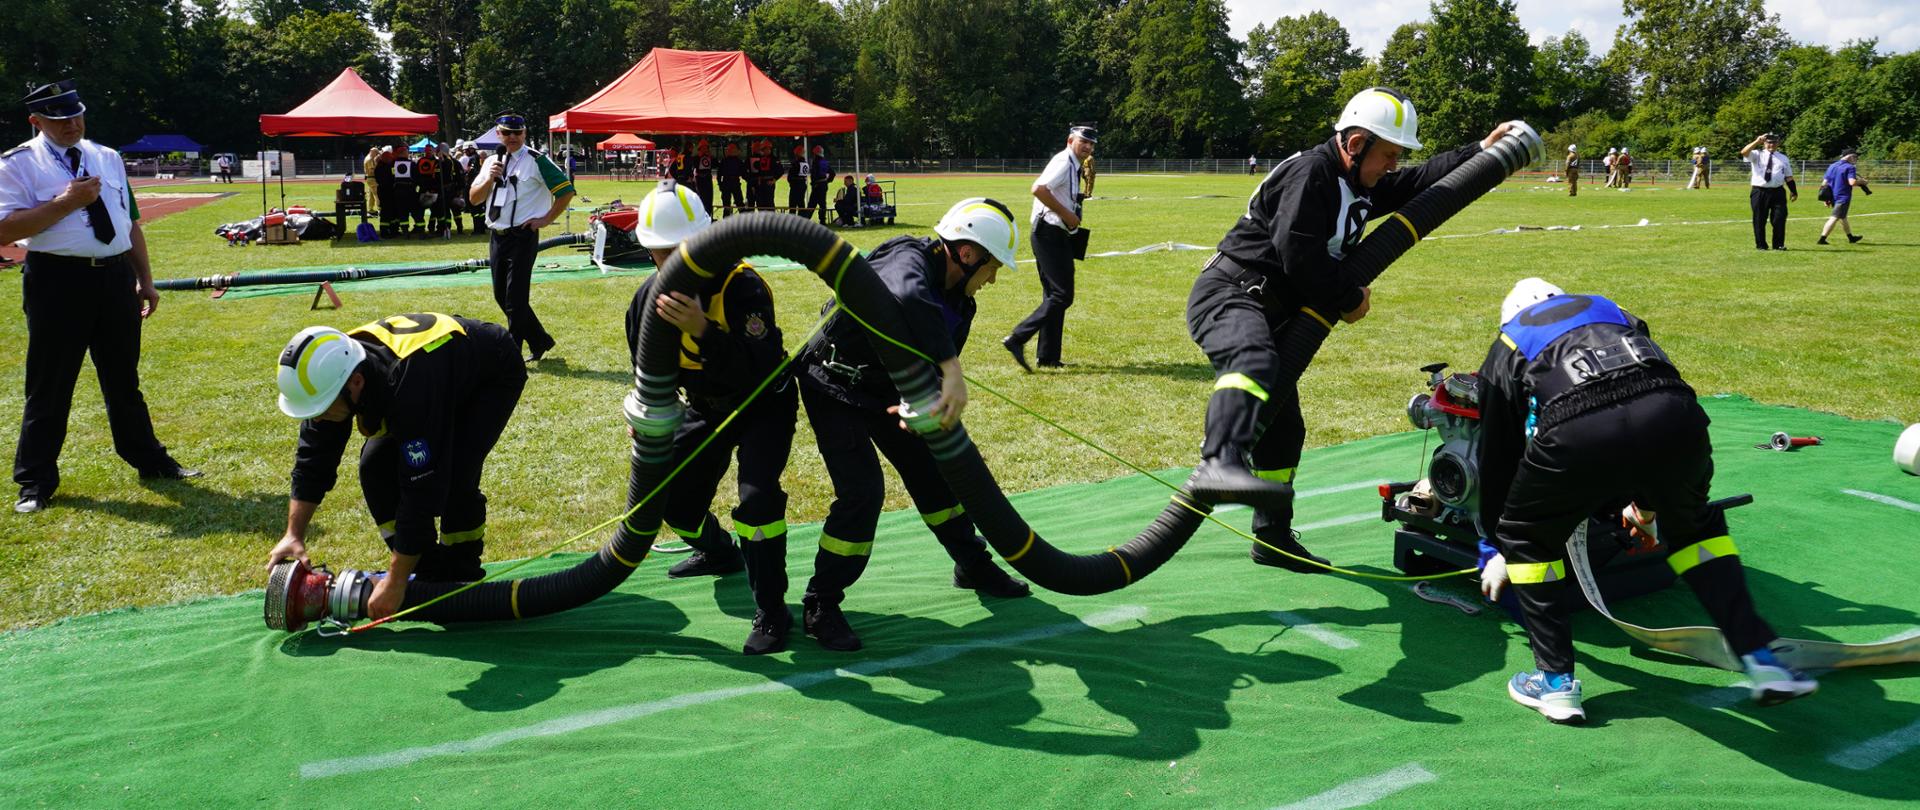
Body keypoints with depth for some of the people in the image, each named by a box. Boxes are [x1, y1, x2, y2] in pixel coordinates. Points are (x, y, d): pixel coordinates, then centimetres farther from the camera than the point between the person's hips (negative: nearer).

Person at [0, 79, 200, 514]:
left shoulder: (108, 158, 13)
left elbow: (131, 221, 16)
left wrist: (145, 280, 14)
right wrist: (67, 202, -17)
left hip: (115, 277, 4)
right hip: (57, 280, -4)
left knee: (123, 378, 16)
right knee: (49, 385, 3)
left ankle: (149, 460, 27)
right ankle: (35, 482, 15)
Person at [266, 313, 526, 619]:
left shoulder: (410, 387, -45)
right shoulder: (329, 370, -23)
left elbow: (422, 489, -41)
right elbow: (312, 459, -10)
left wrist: (396, 580, -35)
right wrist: (294, 535, -15)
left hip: (495, 375, -7)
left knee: (454, 475, -26)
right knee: (376, 465, -6)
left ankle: (462, 579, -2)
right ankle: (429, 572, 8)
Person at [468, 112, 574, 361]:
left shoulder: (536, 161, -7)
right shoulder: (491, 161, 12)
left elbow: (566, 191, -8)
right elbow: (473, 198, 9)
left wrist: (546, 219, -8)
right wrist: (490, 178, -7)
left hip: (523, 236, -7)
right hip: (497, 237, 7)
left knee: (515, 298, -6)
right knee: (501, 296, 12)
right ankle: (539, 340, 26)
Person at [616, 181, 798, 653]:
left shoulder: (741, 286, -32)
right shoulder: (650, 296, -11)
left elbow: (758, 372, -44)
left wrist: (703, 330, -54)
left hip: (763, 404, -7)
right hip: (706, 408, 7)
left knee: (757, 495, -28)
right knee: (673, 498, 11)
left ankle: (771, 613, -14)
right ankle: (718, 553, 46)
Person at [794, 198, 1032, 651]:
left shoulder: (960, 302, -4)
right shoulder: (908, 260, -31)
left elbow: (933, 364, -6)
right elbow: (910, 299, -56)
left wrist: (926, 403, -28)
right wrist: (952, 374, -61)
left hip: (889, 389, 8)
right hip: (835, 388, -8)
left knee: (933, 472, 14)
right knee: (862, 492, -17)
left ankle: (972, 566, 35)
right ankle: (820, 607, -1)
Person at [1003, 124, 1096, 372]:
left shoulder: (1072, 166, 18)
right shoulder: (1063, 163, -12)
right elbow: (1039, 189, -27)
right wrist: (1067, 214, -22)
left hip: (1056, 236, 11)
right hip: (1051, 235, -11)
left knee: (1054, 295, 13)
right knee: (1062, 296, -12)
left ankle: (1048, 356, 18)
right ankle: (1017, 338, -13)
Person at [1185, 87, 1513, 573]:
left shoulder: (1361, 187, 18)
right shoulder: (1310, 173, -14)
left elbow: (1421, 183, 32)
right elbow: (1299, 254, -22)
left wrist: (1481, 152, 34)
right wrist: (1349, 299, -10)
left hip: (1272, 314, 10)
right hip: (1230, 293, -10)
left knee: (1282, 430, 14)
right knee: (1255, 361, -42)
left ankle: (1273, 537, 26)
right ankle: (1220, 463, -65)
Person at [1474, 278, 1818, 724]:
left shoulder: (1506, 349, 34)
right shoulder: (1608, 309, 42)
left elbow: (1496, 454, 37)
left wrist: (1499, 550, 49)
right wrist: (1648, 499, 59)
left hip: (1577, 435, -3)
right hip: (1673, 415, 3)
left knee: (1526, 537, 24)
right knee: (1695, 524, 33)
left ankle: (1556, 680, 22)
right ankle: (1761, 661, 30)